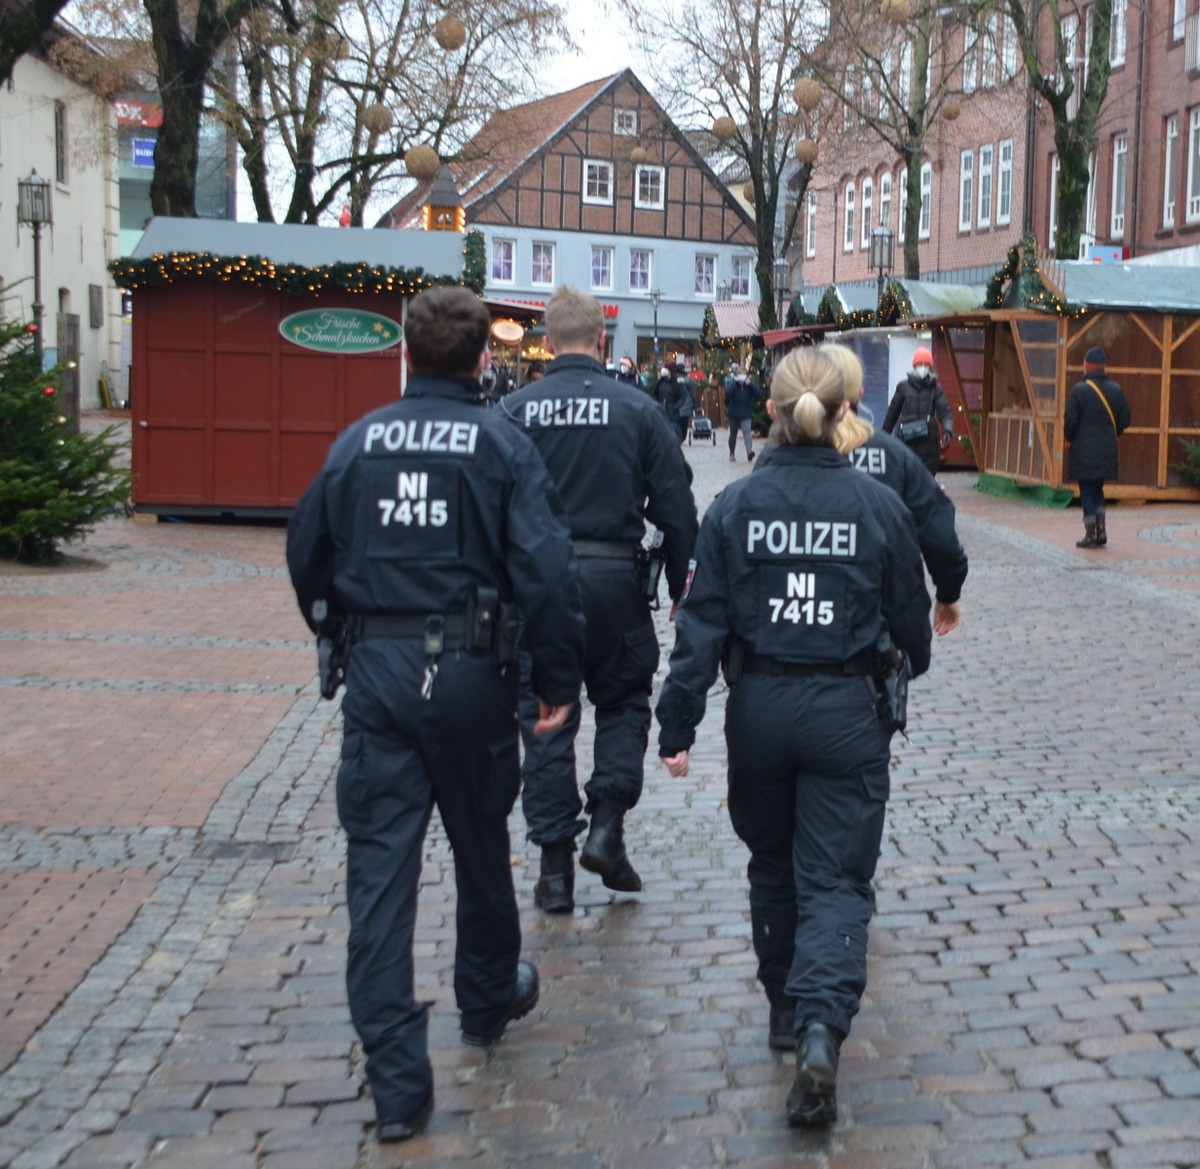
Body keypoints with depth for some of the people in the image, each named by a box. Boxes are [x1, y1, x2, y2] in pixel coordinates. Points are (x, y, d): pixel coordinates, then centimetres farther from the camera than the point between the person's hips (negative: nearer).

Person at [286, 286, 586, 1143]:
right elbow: (545, 567, -15)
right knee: (481, 845, 19)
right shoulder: (501, 443, -6)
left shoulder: (359, 440, 4)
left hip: (376, 669, 2)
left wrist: (336, 632, 29)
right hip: (471, 669, -1)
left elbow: (307, 550, 12)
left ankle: (398, 1081, 2)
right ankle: (488, 1001, 41)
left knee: (380, 864, 2)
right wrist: (560, 679, -7)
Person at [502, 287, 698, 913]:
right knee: (623, 700, 19)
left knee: (545, 719, 8)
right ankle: (606, 824, 6)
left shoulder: (515, 410, -3)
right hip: (614, 578, 0)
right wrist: (681, 587, 9)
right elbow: (675, 507, 0)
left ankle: (555, 866, 11)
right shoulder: (637, 409, -1)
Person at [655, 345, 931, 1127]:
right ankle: (822, 1026, -16)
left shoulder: (736, 505, -5)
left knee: (773, 865, 21)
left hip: (759, 707, 1)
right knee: (835, 877, 3)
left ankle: (787, 1008, 34)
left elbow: (703, 619, -7)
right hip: (846, 710, -1)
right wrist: (911, 664, 28)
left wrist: (679, 722, -2)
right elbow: (909, 616, 5)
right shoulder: (879, 505, -5)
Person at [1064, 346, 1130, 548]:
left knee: (1087, 492, 2)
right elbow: (1124, 421, 6)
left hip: (1083, 451, -5)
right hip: (1107, 452, 5)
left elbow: (1070, 421, -12)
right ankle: (1101, 530, 13)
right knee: (1098, 490, 20)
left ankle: (1090, 535, 2)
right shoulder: (1116, 390, 3)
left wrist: (1069, 438, 6)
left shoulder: (1079, 390, -13)